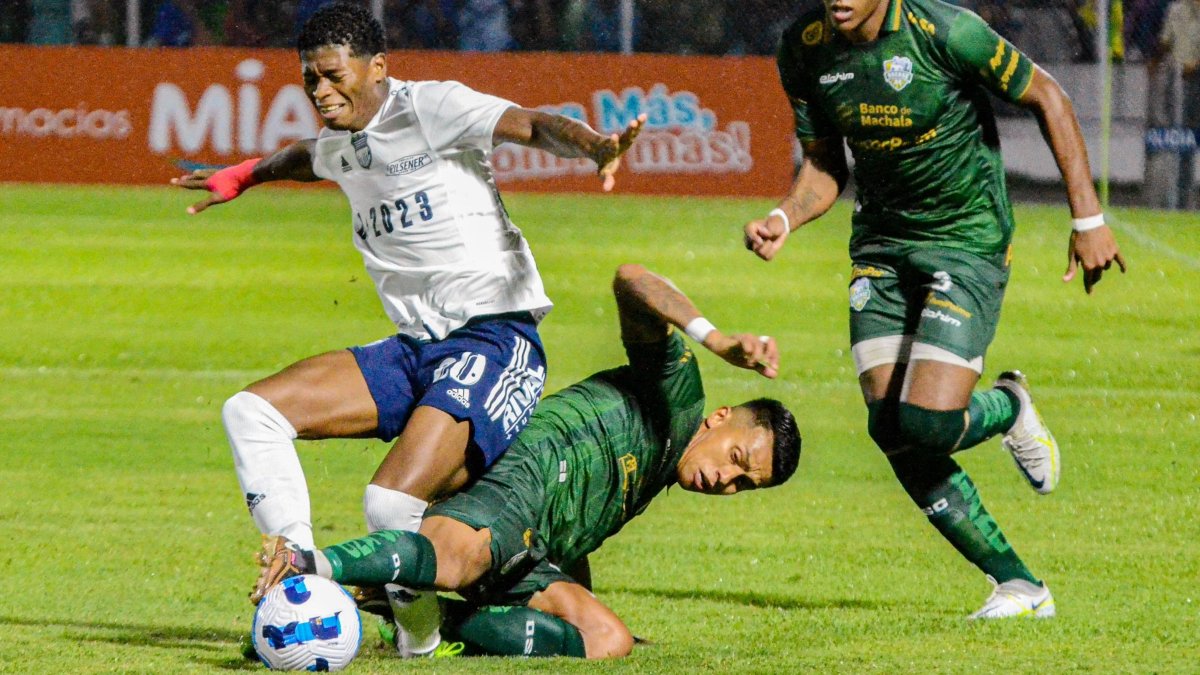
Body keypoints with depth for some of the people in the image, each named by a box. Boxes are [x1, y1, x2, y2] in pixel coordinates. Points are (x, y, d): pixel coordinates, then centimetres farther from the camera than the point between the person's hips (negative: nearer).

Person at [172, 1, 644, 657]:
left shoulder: (429, 106, -7)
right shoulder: (342, 146, 17)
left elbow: (533, 125, -21)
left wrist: (595, 147, -41)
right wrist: (244, 176, 58)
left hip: (494, 340, -9)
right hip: (414, 350, 9)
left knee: (391, 504, -27)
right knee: (251, 412, -2)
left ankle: (422, 632, 2)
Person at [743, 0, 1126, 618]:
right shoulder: (803, 50, -5)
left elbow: (1047, 99, -9)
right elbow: (824, 167, 8)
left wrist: (1088, 219, -8)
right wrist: (783, 219, -13)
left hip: (968, 242, -5)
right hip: (879, 246, 5)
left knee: (929, 423, -19)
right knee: (891, 432, -6)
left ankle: (1008, 409, 19)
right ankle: (1019, 586, 7)